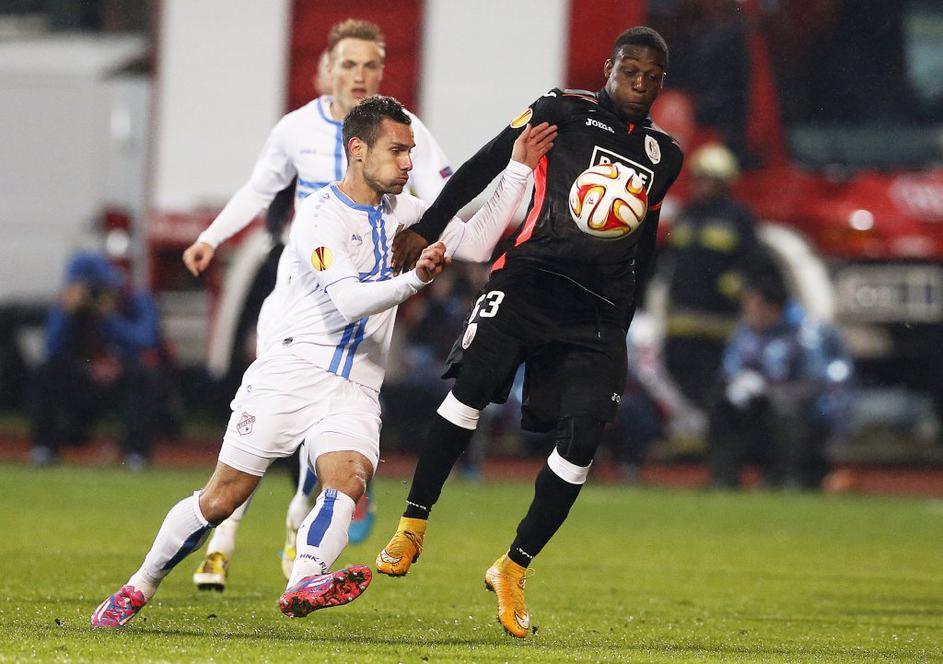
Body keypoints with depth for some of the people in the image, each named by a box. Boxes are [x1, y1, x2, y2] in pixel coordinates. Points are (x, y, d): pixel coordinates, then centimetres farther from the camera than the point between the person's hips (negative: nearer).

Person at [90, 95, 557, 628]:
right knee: (223, 498, -3)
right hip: (293, 375, -5)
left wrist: (519, 169, 7)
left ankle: (305, 584, -47)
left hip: (356, 391, 5)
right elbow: (349, 300, -19)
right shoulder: (321, 214, -8)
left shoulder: (402, 211, 15)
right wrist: (414, 281, -34)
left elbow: (476, 243, 14)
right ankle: (140, 588, 15)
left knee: (349, 481, -26)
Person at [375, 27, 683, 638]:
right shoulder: (565, 111, 5)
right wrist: (428, 229, -3)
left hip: (599, 314, 4)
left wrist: (620, 328, 26)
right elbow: (485, 165, 3)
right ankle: (413, 526, -13)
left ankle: (513, 570, 2)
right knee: (473, 386, -22)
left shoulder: (664, 156, 19)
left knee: (582, 439, -9)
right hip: (529, 280, -4)